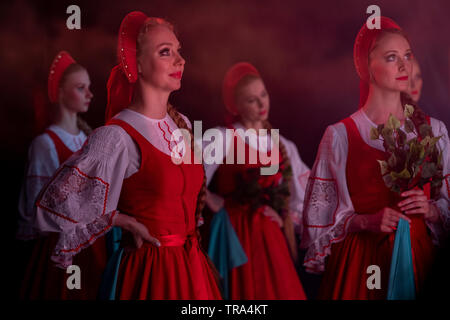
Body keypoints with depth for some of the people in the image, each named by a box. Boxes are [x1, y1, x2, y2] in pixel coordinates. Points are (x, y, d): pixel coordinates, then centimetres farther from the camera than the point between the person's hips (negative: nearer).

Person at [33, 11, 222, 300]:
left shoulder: (181, 123, 7)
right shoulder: (116, 137, -16)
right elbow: (55, 203, -16)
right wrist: (125, 221, -9)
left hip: (194, 265, 7)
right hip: (152, 272, -7)